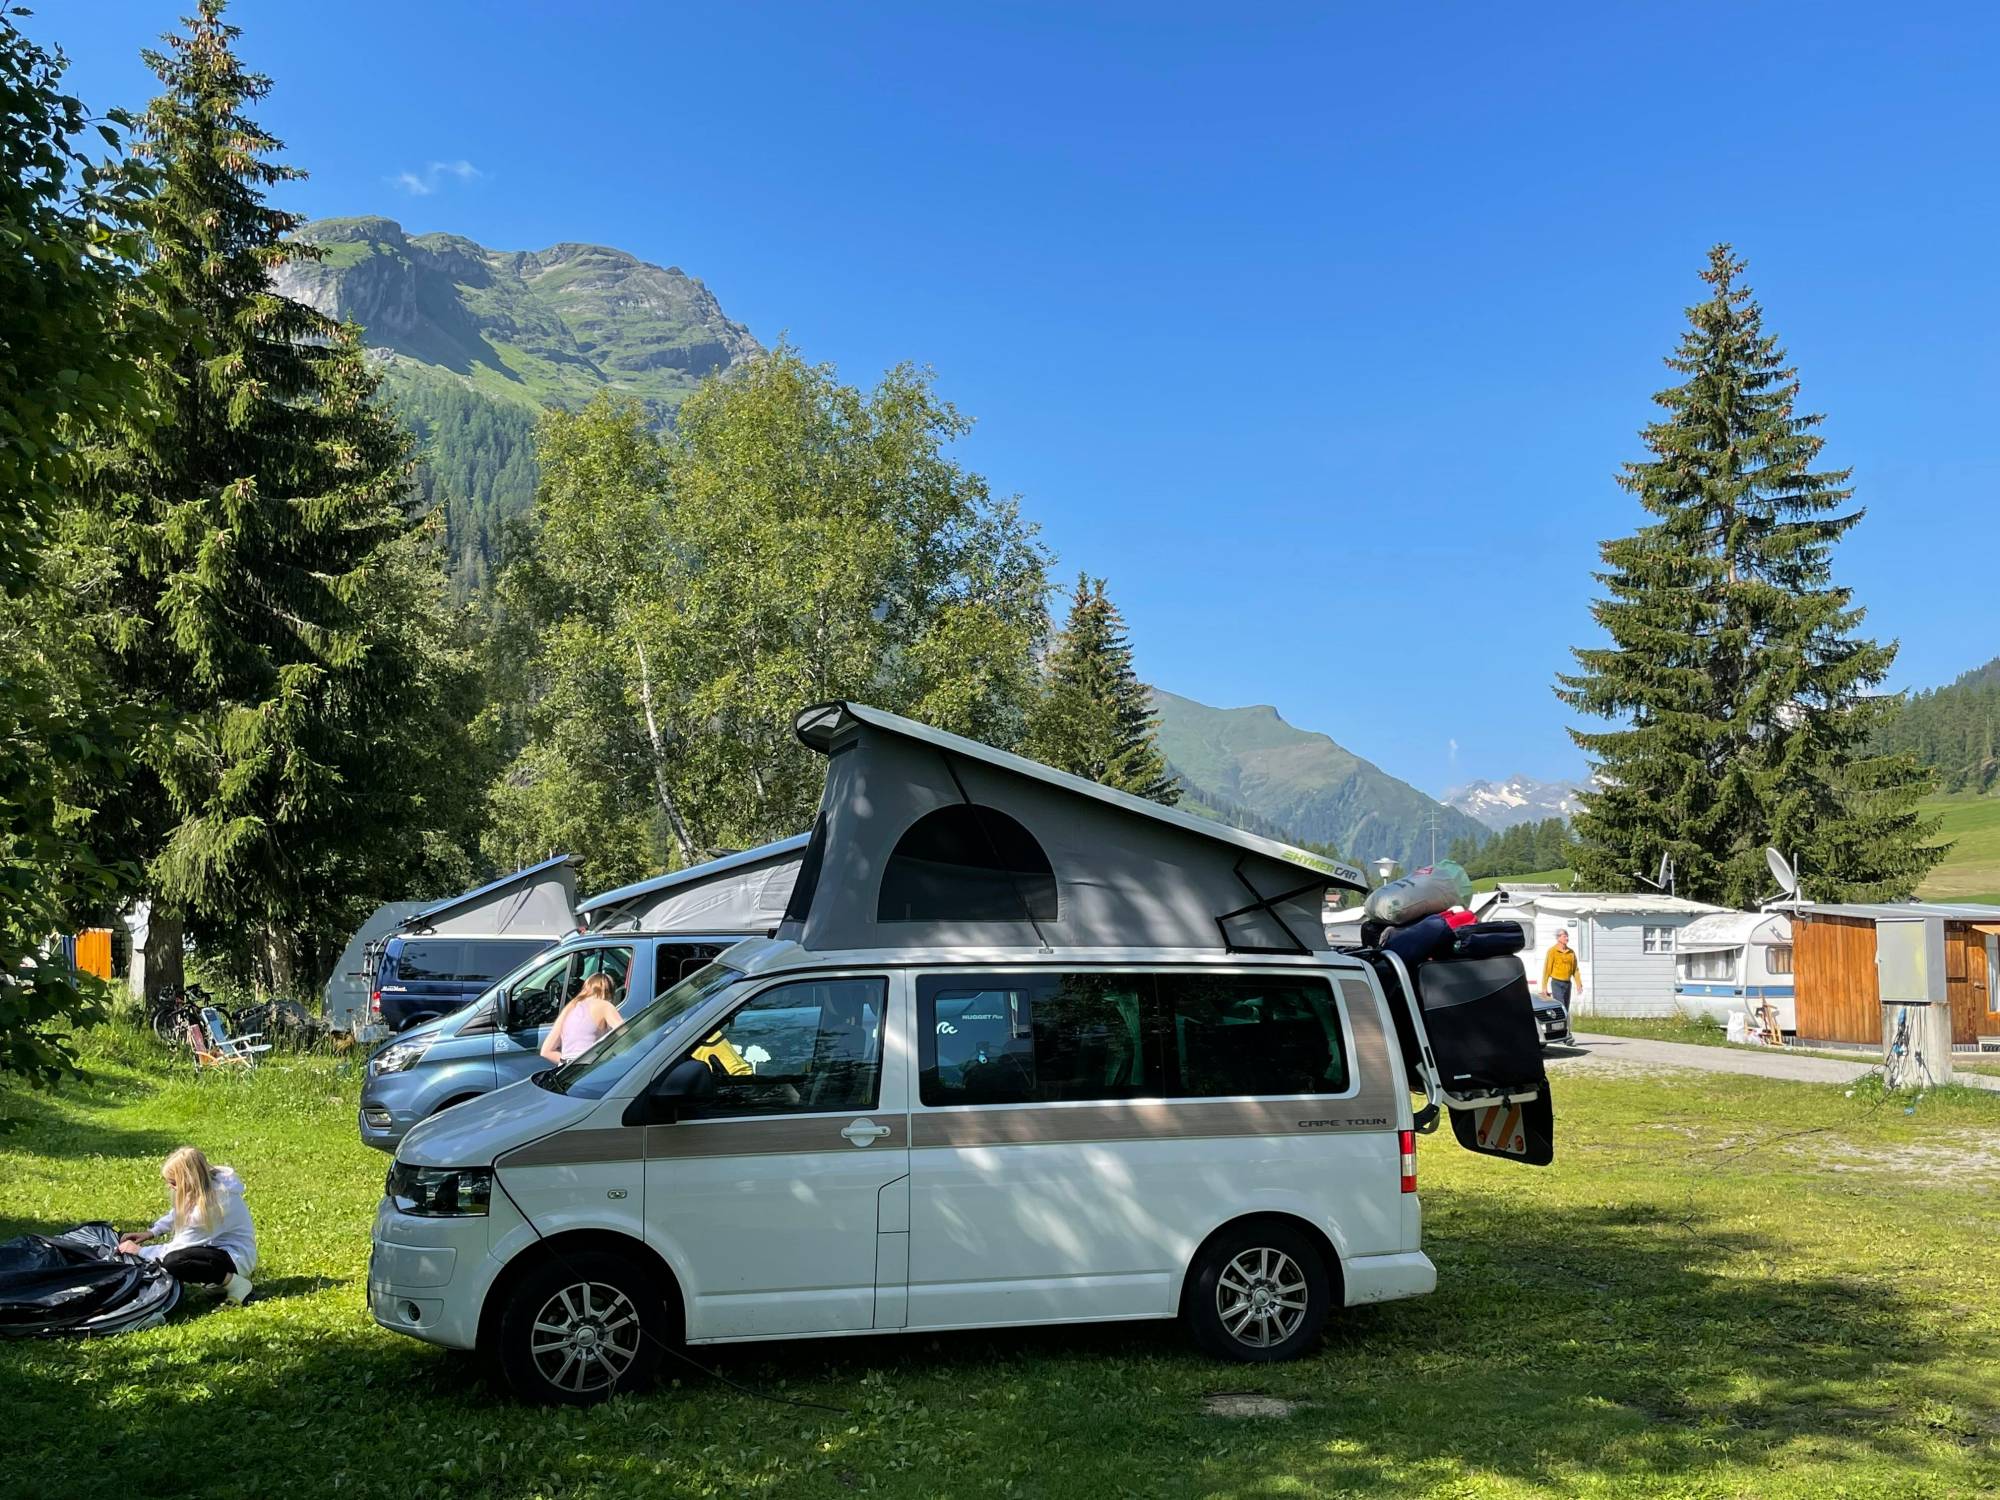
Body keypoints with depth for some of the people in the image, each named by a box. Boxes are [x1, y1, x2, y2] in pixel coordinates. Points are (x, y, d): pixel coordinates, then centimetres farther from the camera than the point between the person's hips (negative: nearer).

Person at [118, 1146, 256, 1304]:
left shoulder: (209, 1205, -28)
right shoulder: (209, 1181, -3)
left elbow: (177, 1249, -19)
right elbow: (178, 1213, 18)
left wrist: (140, 1251, -7)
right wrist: (152, 1232, 7)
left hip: (236, 1258, -10)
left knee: (172, 1261, -27)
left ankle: (232, 1282, -16)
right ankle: (217, 1277, 7)